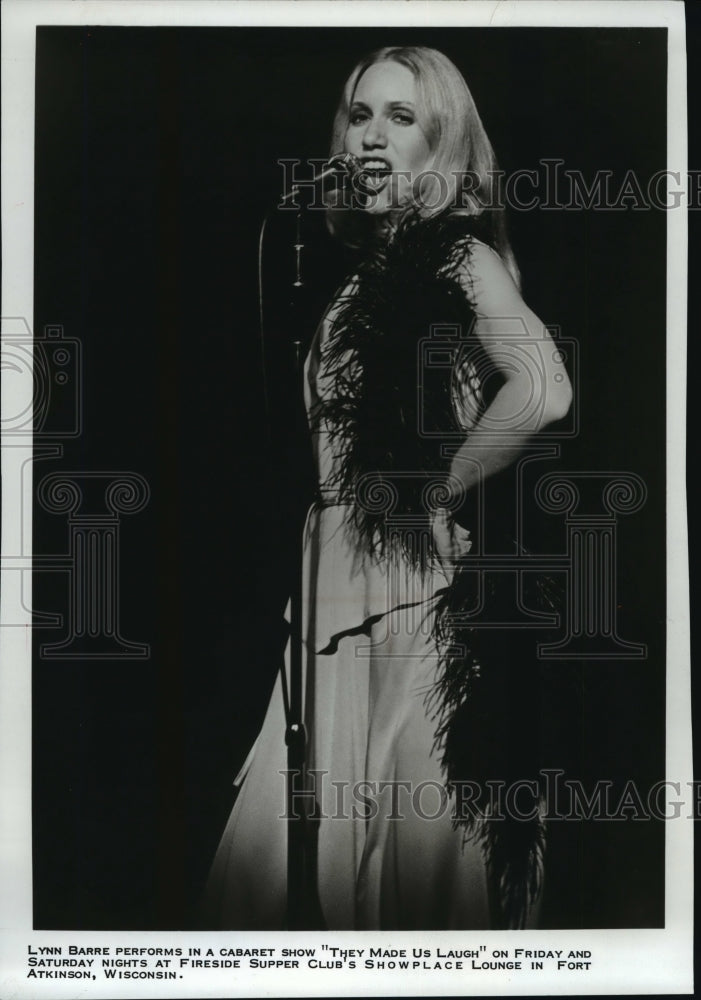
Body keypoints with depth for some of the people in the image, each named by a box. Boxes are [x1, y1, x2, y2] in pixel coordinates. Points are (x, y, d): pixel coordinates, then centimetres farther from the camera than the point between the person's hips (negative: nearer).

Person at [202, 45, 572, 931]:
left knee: (407, 826, 2)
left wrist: (440, 486, -16)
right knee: (317, 822, 12)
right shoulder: (359, 268, 15)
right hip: (340, 581, 7)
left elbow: (542, 391, -26)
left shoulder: (459, 256, -8)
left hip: (417, 572, -7)